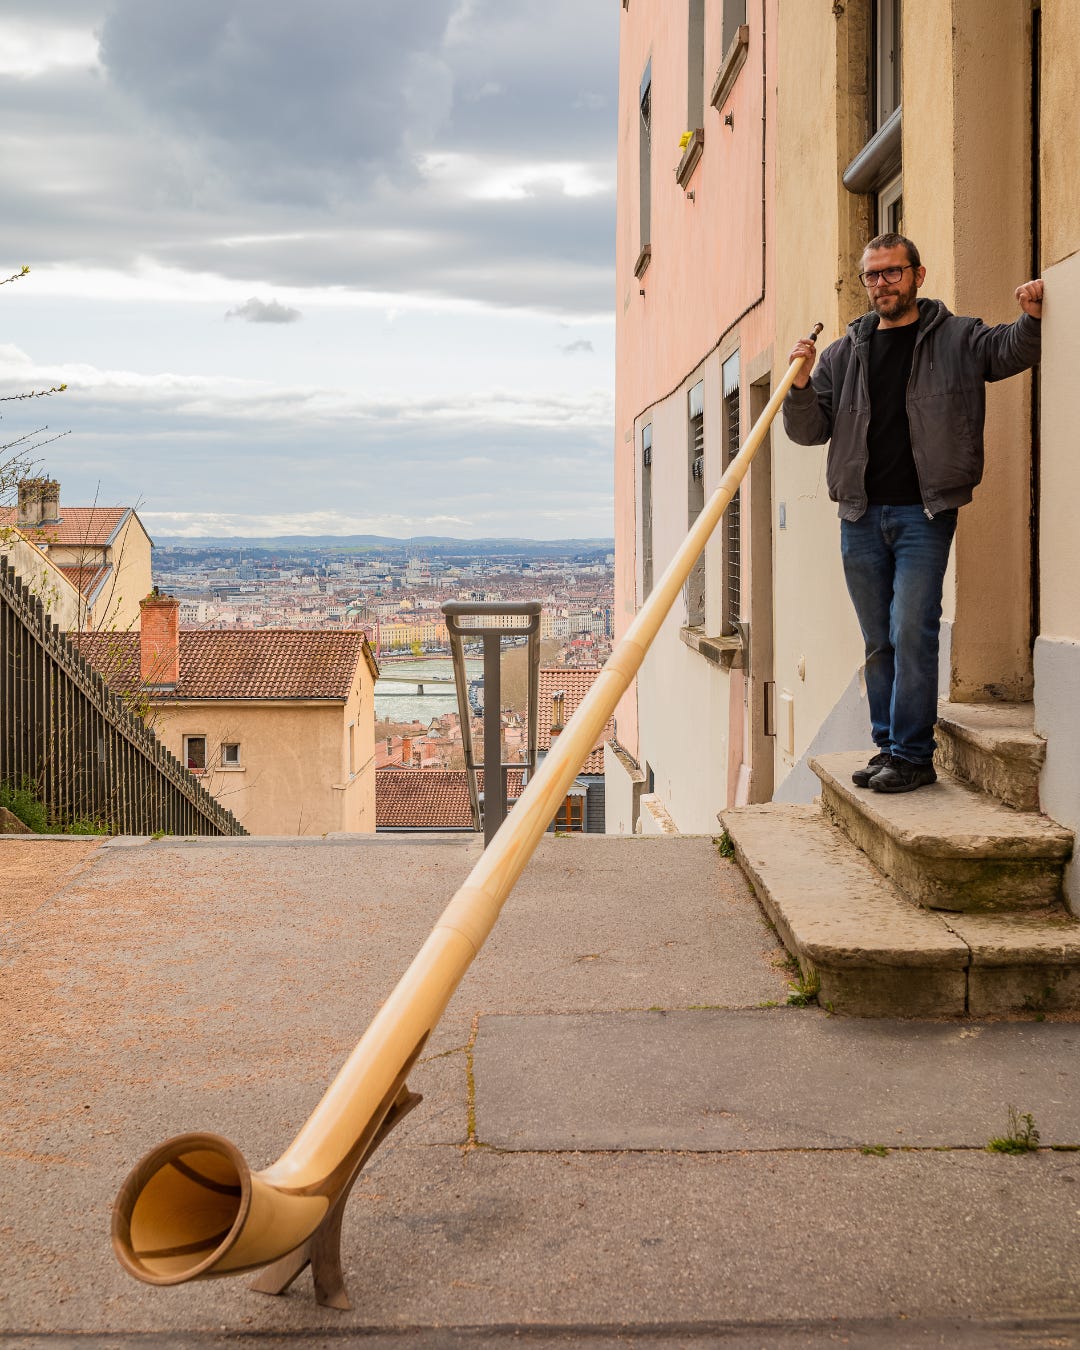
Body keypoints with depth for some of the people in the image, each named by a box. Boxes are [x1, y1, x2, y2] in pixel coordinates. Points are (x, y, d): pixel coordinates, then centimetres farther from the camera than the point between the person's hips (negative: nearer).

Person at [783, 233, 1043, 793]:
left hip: (924, 512, -4)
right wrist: (801, 386, -8)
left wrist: (1031, 316, -23)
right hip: (860, 516, 4)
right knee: (878, 642, 9)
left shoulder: (957, 339, 6)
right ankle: (888, 746, 18)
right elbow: (809, 431, 11)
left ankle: (913, 754, -4)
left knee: (912, 633, -10)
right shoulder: (842, 353, 14)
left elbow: (1014, 349, -2)